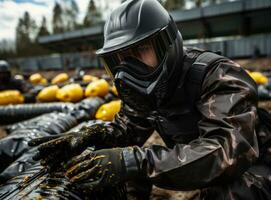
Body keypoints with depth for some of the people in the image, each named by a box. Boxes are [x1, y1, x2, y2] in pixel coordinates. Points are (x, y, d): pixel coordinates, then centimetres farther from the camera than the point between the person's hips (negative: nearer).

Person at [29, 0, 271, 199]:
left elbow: (229, 149, -40)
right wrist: (86, 137, -19)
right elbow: (129, 125, 0)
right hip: (195, 163, 5)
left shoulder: (220, 76, -28)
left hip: (249, 164, -4)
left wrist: (137, 162, -47)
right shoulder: (147, 84, -7)